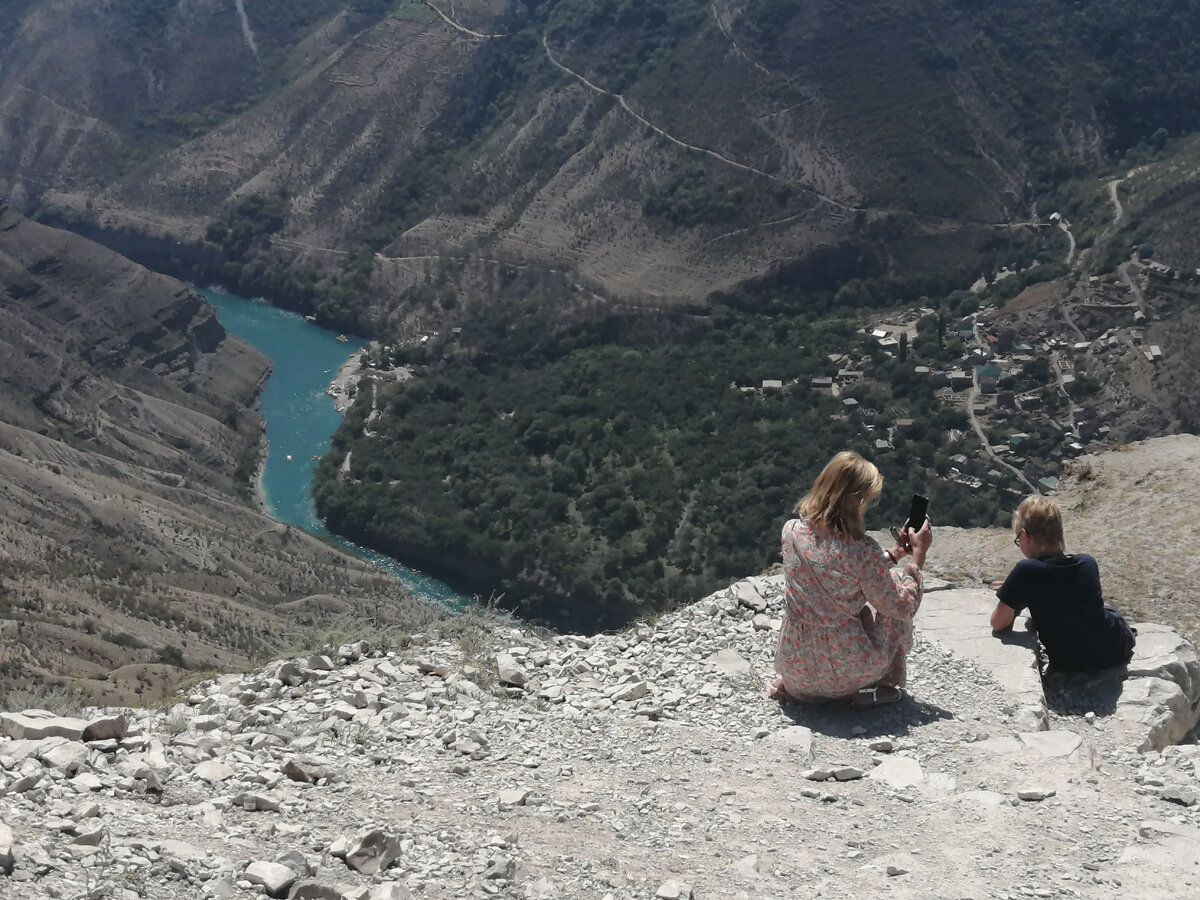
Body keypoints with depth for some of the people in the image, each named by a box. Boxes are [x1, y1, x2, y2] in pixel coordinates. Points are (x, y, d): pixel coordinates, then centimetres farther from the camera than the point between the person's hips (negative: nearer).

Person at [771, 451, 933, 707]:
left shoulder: (791, 530, -7)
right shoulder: (863, 551, -23)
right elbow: (902, 606, -7)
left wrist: (892, 554, 14)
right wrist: (918, 554, 2)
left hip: (793, 665, 4)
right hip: (846, 670, -4)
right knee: (894, 609, 19)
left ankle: (790, 685, 21)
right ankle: (876, 687, 20)